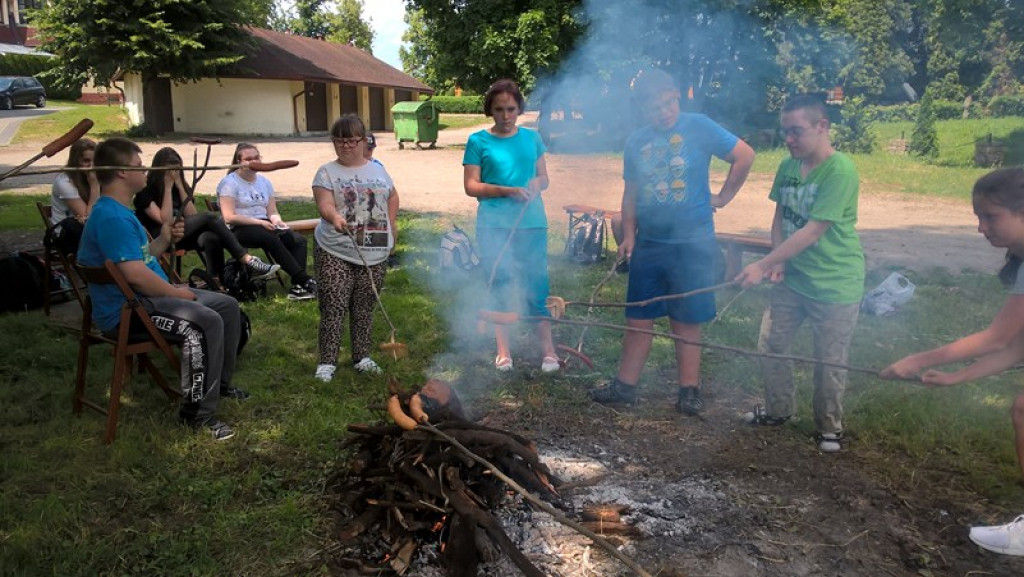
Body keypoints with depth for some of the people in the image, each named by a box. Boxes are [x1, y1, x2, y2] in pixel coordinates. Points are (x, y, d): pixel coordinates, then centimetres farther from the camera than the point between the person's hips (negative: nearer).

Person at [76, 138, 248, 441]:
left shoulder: (120, 212, 15)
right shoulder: (111, 217, -21)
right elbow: (135, 273, -29)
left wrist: (164, 240, 5)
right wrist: (176, 292, -15)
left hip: (146, 296, 11)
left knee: (227, 305, 10)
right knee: (205, 323, -31)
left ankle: (220, 381, 24)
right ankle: (198, 412, -20)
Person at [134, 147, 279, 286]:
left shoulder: (180, 185, 14)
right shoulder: (146, 190, -3)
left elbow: (192, 216, 1)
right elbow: (165, 220, -15)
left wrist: (180, 186, -4)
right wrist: (168, 188, -13)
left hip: (183, 235, 5)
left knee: (211, 238, -32)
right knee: (210, 217, -26)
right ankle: (248, 261, -33)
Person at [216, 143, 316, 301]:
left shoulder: (264, 181, 17)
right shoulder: (230, 183, -3)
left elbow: (272, 212, 14)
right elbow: (229, 217, -13)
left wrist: (277, 221, -11)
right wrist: (260, 222, -20)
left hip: (264, 226, 6)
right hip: (240, 229, -6)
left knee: (299, 240, -18)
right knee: (271, 239, -35)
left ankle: (297, 287, -28)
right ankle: (305, 281, -33)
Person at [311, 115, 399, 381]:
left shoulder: (378, 170, 12)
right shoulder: (327, 172, -1)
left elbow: (392, 198, 24)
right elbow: (324, 204, -16)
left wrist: (391, 228, 12)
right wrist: (334, 216, -38)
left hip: (375, 254, 3)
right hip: (335, 253, -3)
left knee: (364, 309, 12)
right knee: (333, 308, -4)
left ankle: (362, 357, 24)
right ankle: (327, 362, 6)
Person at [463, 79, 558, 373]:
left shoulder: (532, 138, 9)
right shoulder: (478, 141, 0)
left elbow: (543, 177, 14)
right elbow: (471, 185, -4)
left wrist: (537, 183, -10)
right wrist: (508, 191, -17)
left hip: (531, 223, 2)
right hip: (494, 225, -1)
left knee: (537, 283, 4)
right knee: (500, 284, 5)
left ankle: (547, 348, 13)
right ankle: (503, 349, 17)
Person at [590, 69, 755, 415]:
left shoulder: (699, 127, -6)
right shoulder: (636, 141, 7)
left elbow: (744, 155, -4)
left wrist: (723, 197, -4)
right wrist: (628, 235, 4)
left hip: (692, 243, -4)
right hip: (648, 244, 4)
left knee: (686, 322, 6)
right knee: (638, 319, 9)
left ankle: (689, 391, 17)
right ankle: (625, 386, 19)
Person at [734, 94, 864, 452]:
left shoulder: (840, 171, -20)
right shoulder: (788, 167, 2)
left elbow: (813, 231, -24)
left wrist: (763, 265, -24)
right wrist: (778, 260, -8)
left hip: (834, 284, -6)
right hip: (792, 279, 7)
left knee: (829, 362, 6)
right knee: (770, 344, 11)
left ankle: (829, 428, 27)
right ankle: (778, 409, 33)